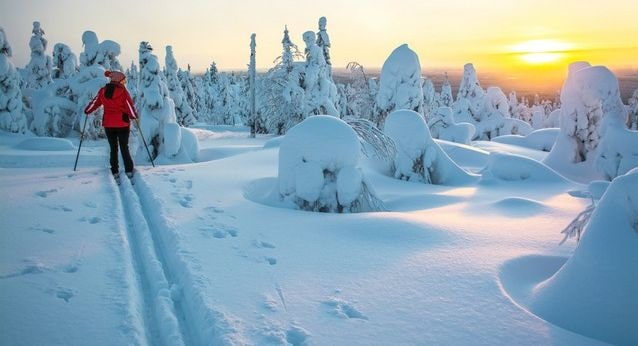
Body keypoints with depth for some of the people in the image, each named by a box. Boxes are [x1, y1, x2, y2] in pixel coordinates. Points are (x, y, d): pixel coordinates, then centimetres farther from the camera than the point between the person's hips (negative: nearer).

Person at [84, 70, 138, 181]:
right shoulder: (122, 91, -11)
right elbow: (130, 106, -8)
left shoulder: (103, 90, 3)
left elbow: (95, 102, 13)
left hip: (108, 124, 3)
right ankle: (129, 171, 1)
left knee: (113, 148, 13)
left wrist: (87, 111, 29)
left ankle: (115, 172, 11)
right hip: (122, 124, -3)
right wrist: (134, 116, 8)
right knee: (124, 148, 5)